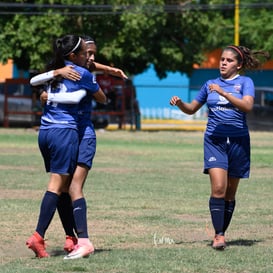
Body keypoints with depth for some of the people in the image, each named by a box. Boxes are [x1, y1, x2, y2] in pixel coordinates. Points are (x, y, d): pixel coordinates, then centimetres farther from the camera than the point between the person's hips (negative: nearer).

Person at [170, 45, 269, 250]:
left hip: (238, 141, -1)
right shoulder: (210, 84, 13)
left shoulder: (245, 82, 3)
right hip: (214, 140, 1)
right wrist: (180, 103, 1)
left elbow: (247, 106, -16)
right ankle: (219, 235, -16)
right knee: (218, 188, -15)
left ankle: (221, 234, 16)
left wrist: (223, 92, -21)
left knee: (230, 192, 6)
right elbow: (192, 109, 22)